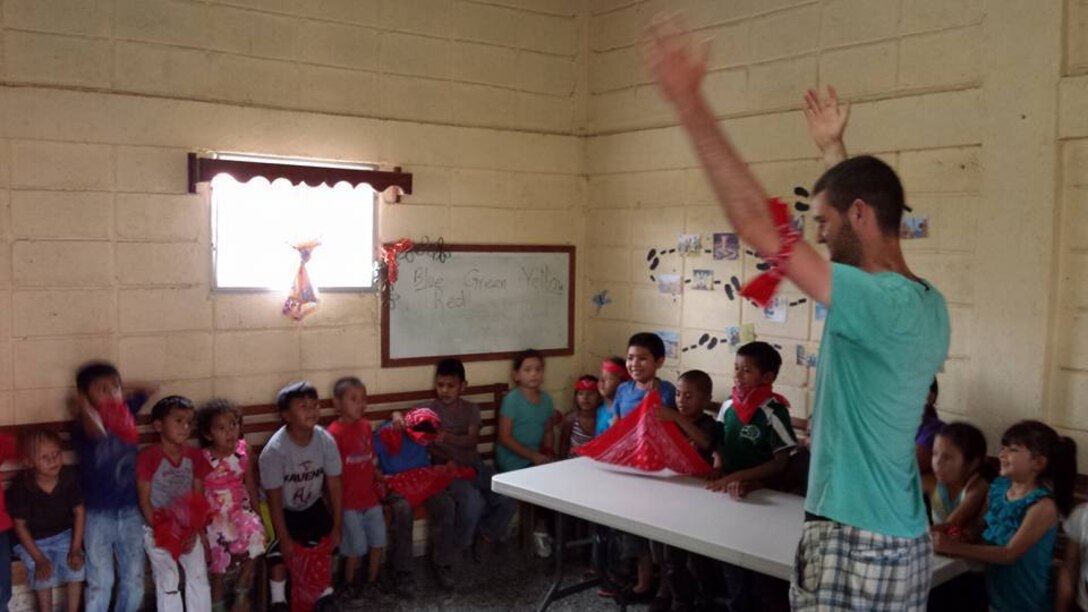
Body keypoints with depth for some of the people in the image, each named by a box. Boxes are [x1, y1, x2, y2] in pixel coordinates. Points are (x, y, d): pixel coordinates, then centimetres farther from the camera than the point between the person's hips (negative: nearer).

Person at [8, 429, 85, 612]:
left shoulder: (70, 476, -15)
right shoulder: (21, 486, -21)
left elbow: (78, 512, -5)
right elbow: (20, 525, -12)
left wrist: (76, 549, -11)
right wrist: (39, 558, -17)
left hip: (64, 534, 2)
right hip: (33, 540, -2)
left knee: (76, 566, -18)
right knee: (43, 573, -22)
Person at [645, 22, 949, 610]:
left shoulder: (883, 302, -23)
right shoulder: (928, 304, 5)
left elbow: (760, 228, -30)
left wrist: (690, 103, -29)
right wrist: (834, 148, 35)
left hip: (857, 545, -9)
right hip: (902, 540, 10)